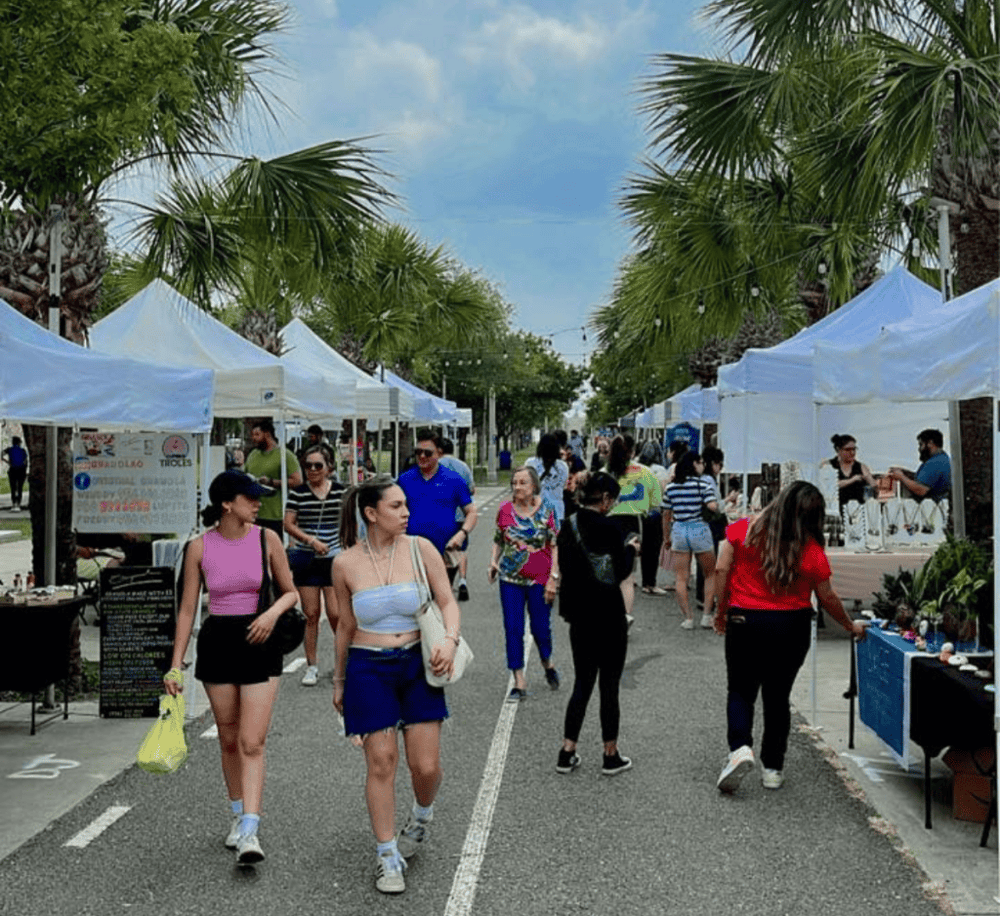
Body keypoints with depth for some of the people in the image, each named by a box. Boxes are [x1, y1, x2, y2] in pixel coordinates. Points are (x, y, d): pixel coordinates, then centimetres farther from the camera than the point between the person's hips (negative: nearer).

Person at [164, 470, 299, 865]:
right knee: (229, 739, 13)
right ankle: (238, 815, 31)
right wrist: (175, 666, -1)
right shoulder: (199, 547, -4)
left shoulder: (266, 539, -4)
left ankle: (249, 831, -10)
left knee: (252, 742, -8)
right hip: (217, 642, 1)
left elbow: (290, 592, 7)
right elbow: (187, 609, 1)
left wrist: (272, 612, -15)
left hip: (259, 642, -1)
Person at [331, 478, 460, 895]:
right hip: (368, 669, -1)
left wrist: (450, 640, -19)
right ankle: (387, 855, 14)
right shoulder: (346, 563, -3)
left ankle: (423, 813, 34)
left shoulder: (420, 549, -4)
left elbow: (448, 602, 1)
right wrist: (339, 680, 16)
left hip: (417, 664, 1)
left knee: (426, 765, 0)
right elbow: (346, 625, 8)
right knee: (381, 762, -1)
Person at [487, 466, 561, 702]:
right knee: (513, 629, -1)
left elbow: (555, 547, -4)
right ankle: (519, 683, 7)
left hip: (540, 579, -2)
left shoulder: (546, 512, -6)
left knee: (540, 627, 7)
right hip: (510, 578, 2)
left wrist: (553, 578, -9)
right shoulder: (505, 510, 0)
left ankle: (548, 662, 39)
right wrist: (493, 562, -3)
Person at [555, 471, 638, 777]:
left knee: (582, 683, 14)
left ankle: (567, 752, 12)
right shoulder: (607, 528, -16)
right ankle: (611, 756, 14)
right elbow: (620, 573, -13)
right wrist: (631, 549, 4)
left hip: (580, 616, 6)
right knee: (609, 686, 5)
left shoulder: (567, 527, 4)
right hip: (608, 616, -6)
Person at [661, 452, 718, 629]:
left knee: (681, 578, 6)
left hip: (678, 531, 3)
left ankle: (688, 617, 3)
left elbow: (666, 515, 10)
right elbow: (713, 506, -19)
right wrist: (716, 501, 4)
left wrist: (666, 538, 19)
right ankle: (706, 615, 8)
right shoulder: (703, 485, -5)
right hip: (699, 530, -2)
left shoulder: (671, 487, 6)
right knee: (710, 575, 14)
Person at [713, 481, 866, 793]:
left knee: (740, 691, 13)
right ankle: (772, 768, 19)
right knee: (777, 697, 14)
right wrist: (851, 627, 17)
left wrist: (721, 610, 5)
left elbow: (721, 570, -7)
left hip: (744, 620, 0)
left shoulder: (743, 529, -6)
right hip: (791, 626, 0)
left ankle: (740, 748, -10)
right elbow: (827, 598, 2)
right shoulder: (812, 550, -7)